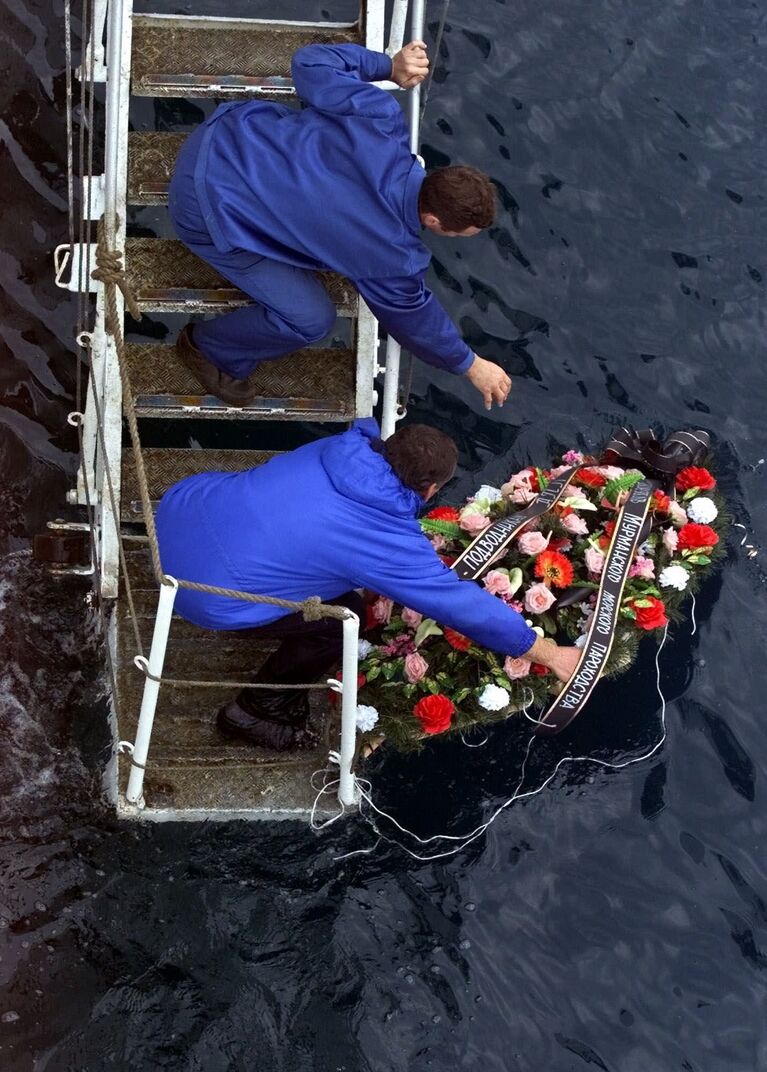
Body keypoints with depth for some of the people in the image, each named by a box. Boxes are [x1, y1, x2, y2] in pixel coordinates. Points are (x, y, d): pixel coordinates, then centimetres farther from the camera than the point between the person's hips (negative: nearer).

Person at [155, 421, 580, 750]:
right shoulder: (392, 544, -17)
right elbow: (464, 607, -7)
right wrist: (549, 654, 4)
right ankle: (255, 711, 20)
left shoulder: (346, 448, 0)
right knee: (342, 619, 6)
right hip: (206, 592, -7)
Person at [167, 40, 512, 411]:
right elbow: (412, 317, -2)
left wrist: (389, 66, 3)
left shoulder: (380, 120, -16)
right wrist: (471, 366, 13)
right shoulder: (391, 256, -22)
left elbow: (311, 62, -5)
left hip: (222, 132, 7)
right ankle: (209, 349, 20)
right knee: (310, 318, -5)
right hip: (207, 210, -7)